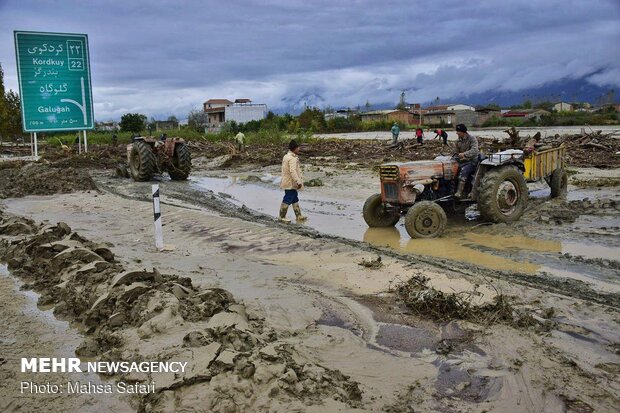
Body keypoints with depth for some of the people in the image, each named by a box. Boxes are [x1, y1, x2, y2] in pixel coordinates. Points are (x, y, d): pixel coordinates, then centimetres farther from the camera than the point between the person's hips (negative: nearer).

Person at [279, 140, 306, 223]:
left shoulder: (286, 156, 13)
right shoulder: (292, 158, -20)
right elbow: (293, 171, -28)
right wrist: (298, 181, -30)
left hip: (288, 183, 11)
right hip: (291, 183, -11)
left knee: (295, 200, 15)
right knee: (287, 200, -1)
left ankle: (299, 216, 22)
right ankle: (282, 217, 7)